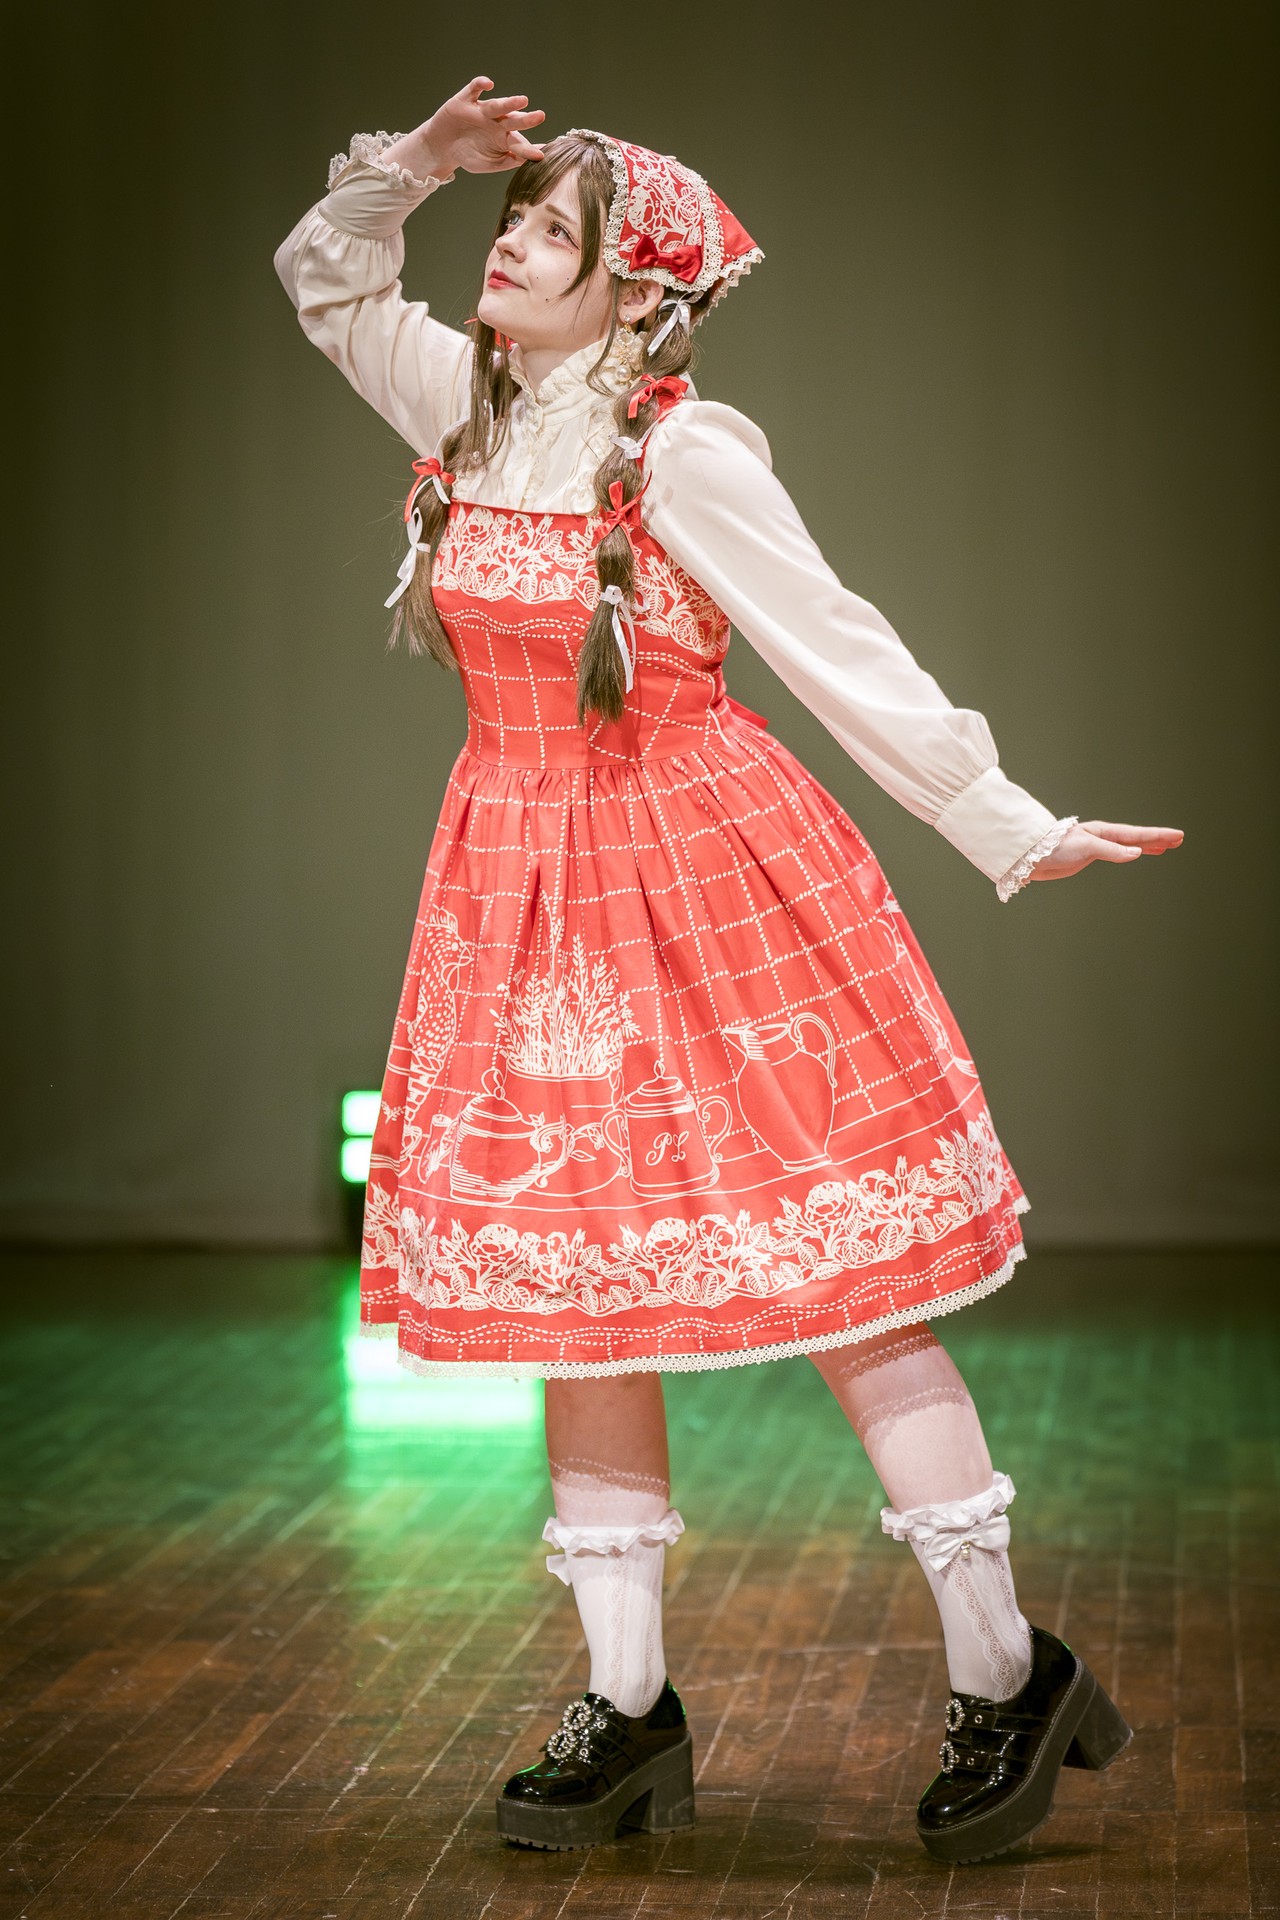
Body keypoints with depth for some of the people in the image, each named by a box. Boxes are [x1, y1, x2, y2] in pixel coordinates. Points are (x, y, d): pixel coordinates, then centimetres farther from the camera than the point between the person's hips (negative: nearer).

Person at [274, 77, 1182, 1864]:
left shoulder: (684, 456, -11)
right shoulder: (469, 409, 7)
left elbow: (842, 652, -9)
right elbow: (325, 281, 22)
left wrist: (1011, 831, -10)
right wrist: (402, 168, 4)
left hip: (701, 863, -6)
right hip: (529, 890, 6)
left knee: (834, 1270, -4)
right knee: (573, 1279, 7)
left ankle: (1007, 1672, 7)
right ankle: (628, 1710, 16)